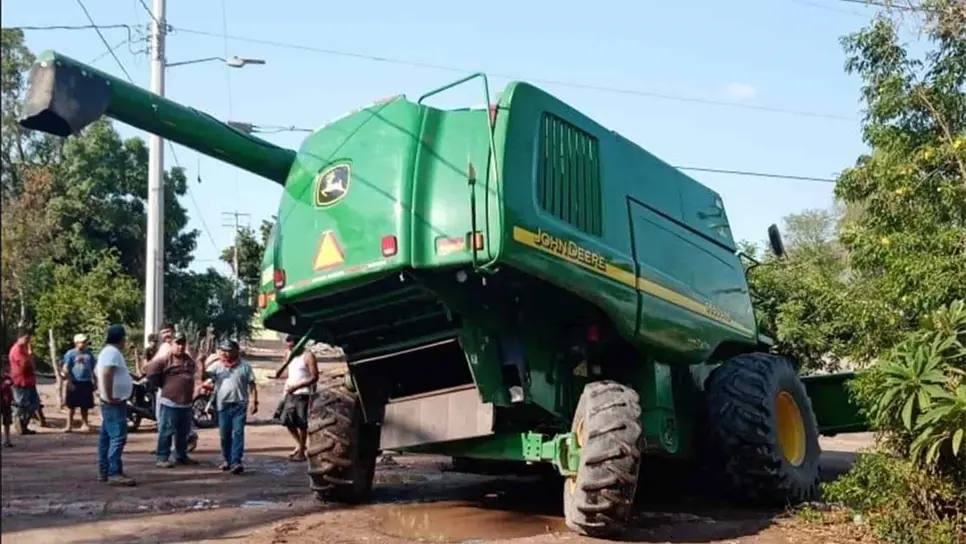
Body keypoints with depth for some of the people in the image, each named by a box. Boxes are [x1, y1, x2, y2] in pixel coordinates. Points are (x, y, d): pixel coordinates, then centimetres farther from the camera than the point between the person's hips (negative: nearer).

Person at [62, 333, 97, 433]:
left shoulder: (89, 354, 10)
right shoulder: (70, 353, -4)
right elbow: (66, 369, -7)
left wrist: (94, 382, 12)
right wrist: (71, 381, -14)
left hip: (86, 383, 4)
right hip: (75, 383, -4)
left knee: (85, 405, 9)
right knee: (71, 405, 2)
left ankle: (84, 424, 19)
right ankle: (69, 424, 9)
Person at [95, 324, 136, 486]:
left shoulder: (107, 350, 17)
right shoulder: (113, 352, -16)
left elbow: (97, 371, 30)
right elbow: (107, 374, -29)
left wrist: (101, 390, 25)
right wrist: (110, 397, -25)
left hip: (112, 402, 11)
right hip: (115, 403, -11)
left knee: (106, 437, 12)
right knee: (118, 437, -13)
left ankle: (104, 471, 17)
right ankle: (114, 473, -15)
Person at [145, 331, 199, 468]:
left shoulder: (189, 360, 12)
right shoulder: (164, 359, -10)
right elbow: (151, 373, -13)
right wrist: (162, 386, -4)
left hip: (186, 402, 7)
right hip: (170, 401, -7)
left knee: (183, 432, 14)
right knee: (166, 431, -3)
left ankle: (181, 456, 25)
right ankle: (162, 458, 3)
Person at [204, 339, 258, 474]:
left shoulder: (244, 366, -1)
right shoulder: (217, 365, 4)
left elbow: (252, 385, 1)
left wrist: (254, 402, -4)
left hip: (239, 404, -3)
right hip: (223, 405, 3)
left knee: (238, 433, -9)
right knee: (224, 435, 11)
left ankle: (236, 461, -11)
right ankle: (227, 460, 26)